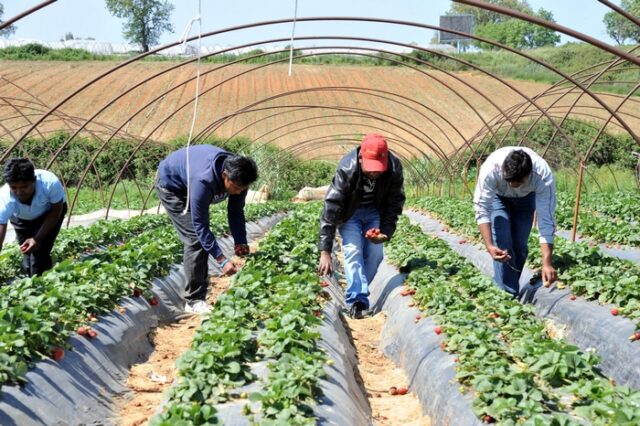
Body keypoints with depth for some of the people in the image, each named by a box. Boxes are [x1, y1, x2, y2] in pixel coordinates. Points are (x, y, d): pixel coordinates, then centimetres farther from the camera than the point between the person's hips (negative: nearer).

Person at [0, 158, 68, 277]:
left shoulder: (50, 183, -40)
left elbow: (56, 211, -20)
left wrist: (38, 239, -28)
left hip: (50, 212, -1)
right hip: (22, 219, 1)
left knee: (40, 254, -16)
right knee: (28, 257, 0)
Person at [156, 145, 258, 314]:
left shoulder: (238, 176, -23)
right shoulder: (203, 181, -43)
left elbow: (236, 212, -9)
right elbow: (200, 225, -38)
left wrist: (240, 242, -21)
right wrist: (222, 260, -40)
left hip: (189, 185, 7)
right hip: (171, 185, -7)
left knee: (203, 239, 4)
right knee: (195, 238, -17)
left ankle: (200, 295, 12)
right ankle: (194, 301, -12)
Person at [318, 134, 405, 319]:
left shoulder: (394, 168, -28)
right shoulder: (347, 169, -36)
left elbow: (395, 204, -12)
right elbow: (331, 208, -36)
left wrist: (386, 232, -27)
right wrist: (325, 251, -41)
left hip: (375, 211, 3)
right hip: (350, 211, -2)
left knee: (375, 253, -7)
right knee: (353, 251, -18)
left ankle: (358, 292, 11)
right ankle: (357, 300, -19)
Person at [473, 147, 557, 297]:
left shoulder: (543, 176, -40)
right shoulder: (490, 169, -42)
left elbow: (546, 221, -37)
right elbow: (482, 209, -35)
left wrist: (547, 263, -44)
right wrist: (489, 246, -47)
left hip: (526, 197, 1)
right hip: (498, 195, -1)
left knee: (520, 245, -2)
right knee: (503, 244, -16)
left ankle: (511, 286, 18)